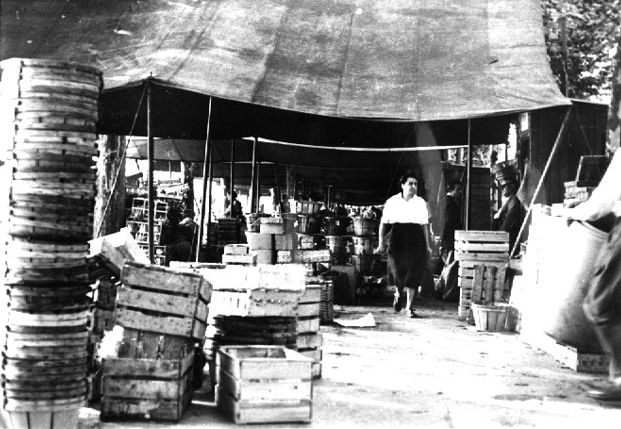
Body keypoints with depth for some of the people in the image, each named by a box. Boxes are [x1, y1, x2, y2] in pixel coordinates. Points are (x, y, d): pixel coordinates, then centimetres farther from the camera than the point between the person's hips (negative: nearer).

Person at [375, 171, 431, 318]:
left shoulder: (421, 203, 10)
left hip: (416, 241, 2)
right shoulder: (392, 201, 5)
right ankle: (398, 294, 22)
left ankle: (409, 306, 8)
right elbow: (383, 223, 8)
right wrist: (381, 243, 1)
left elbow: (424, 225, 13)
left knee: (413, 273, -2)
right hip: (397, 239, -2)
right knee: (398, 271, -11)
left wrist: (427, 245, 9)